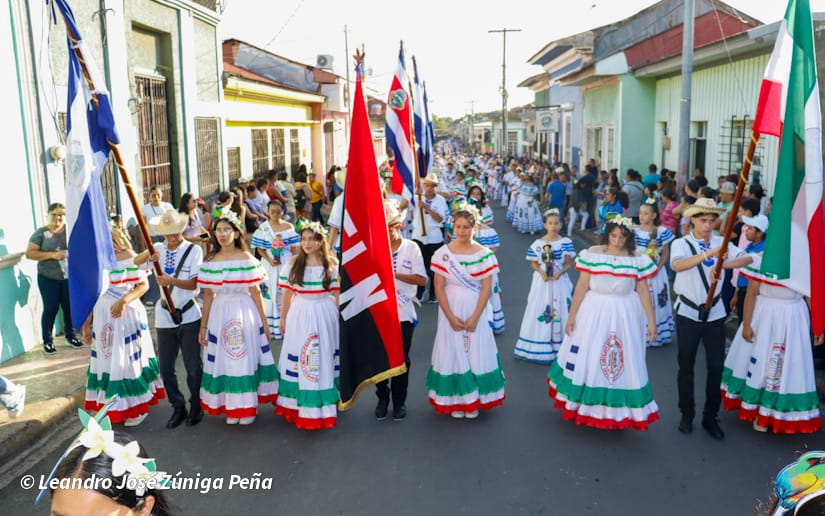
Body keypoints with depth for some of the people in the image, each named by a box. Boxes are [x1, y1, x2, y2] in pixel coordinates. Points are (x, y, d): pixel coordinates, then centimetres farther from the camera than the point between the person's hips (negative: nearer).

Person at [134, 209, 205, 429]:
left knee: (193, 367, 4)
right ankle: (178, 408, 25)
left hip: (189, 316, -3)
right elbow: (134, 262, -8)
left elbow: (194, 283, -11)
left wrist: (172, 281, -28)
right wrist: (147, 256, -28)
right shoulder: (159, 249, 6)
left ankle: (196, 407, 23)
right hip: (164, 317, 4)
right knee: (166, 368, 8)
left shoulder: (194, 250, -5)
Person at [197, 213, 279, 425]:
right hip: (220, 315, 3)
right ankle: (230, 408, 25)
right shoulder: (210, 261, 3)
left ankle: (247, 407, 20)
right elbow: (208, 295, 8)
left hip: (244, 314, -3)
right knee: (223, 361, 9)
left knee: (246, 359, 5)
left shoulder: (246, 259, -7)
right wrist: (203, 326, 9)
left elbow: (255, 293, -5)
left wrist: (264, 323, -2)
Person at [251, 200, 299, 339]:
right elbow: (260, 249, -1)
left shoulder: (288, 227, 1)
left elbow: (294, 248, 2)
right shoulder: (263, 228, -1)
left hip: (287, 264, 0)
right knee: (270, 292, 5)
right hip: (269, 264, 0)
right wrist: (270, 260, -16)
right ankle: (270, 327, 14)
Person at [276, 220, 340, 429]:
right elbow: (287, 294, 5)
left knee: (323, 360, 6)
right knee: (297, 359, 7)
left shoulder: (332, 264, -4)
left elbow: (337, 294, 0)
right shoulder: (293, 263, 0)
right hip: (299, 316, 1)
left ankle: (324, 405, 20)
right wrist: (283, 319, 9)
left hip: (325, 315, -1)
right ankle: (296, 404, 22)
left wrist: (339, 318, -1)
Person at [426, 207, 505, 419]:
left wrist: (475, 317, -12)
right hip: (451, 311, 0)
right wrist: (450, 317, -11)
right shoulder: (443, 254, -4)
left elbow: (486, 288, -6)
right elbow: (438, 287, -5)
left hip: (476, 311, 0)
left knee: (476, 351, 6)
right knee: (453, 352, 6)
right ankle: (456, 401, 20)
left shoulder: (484, 254, -4)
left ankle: (474, 401, 21)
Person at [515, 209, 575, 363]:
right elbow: (534, 263, 1)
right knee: (539, 311, 4)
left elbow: (567, 264, -1)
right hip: (542, 281, 0)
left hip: (560, 280, 0)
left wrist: (559, 273, -18)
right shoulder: (538, 243, -4)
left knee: (560, 311, 4)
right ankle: (539, 347, 16)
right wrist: (542, 273, -16)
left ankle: (558, 347, 15)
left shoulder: (566, 242, -4)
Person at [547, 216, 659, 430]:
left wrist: (651, 320, 0)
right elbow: (582, 286, -4)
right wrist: (571, 315, -3)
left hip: (625, 315, 1)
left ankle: (617, 411, 23)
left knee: (624, 363, 7)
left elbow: (643, 291, 2)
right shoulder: (592, 254, -6)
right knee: (586, 358, 9)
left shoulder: (638, 259, -3)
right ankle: (582, 405, 29)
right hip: (594, 312, -1)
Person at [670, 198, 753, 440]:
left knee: (716, 366, 6)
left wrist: (724, 264, -34)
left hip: (715, 313, 2)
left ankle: (711, 417, 22)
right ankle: (687, 415, 27)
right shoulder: (681, 244, -10)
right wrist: (709, 253, -43)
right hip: (688, 313, -2)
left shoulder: (721, 243, -1)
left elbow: (748, 259, -16)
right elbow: (677, 265, -32)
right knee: (686, 366, 10)